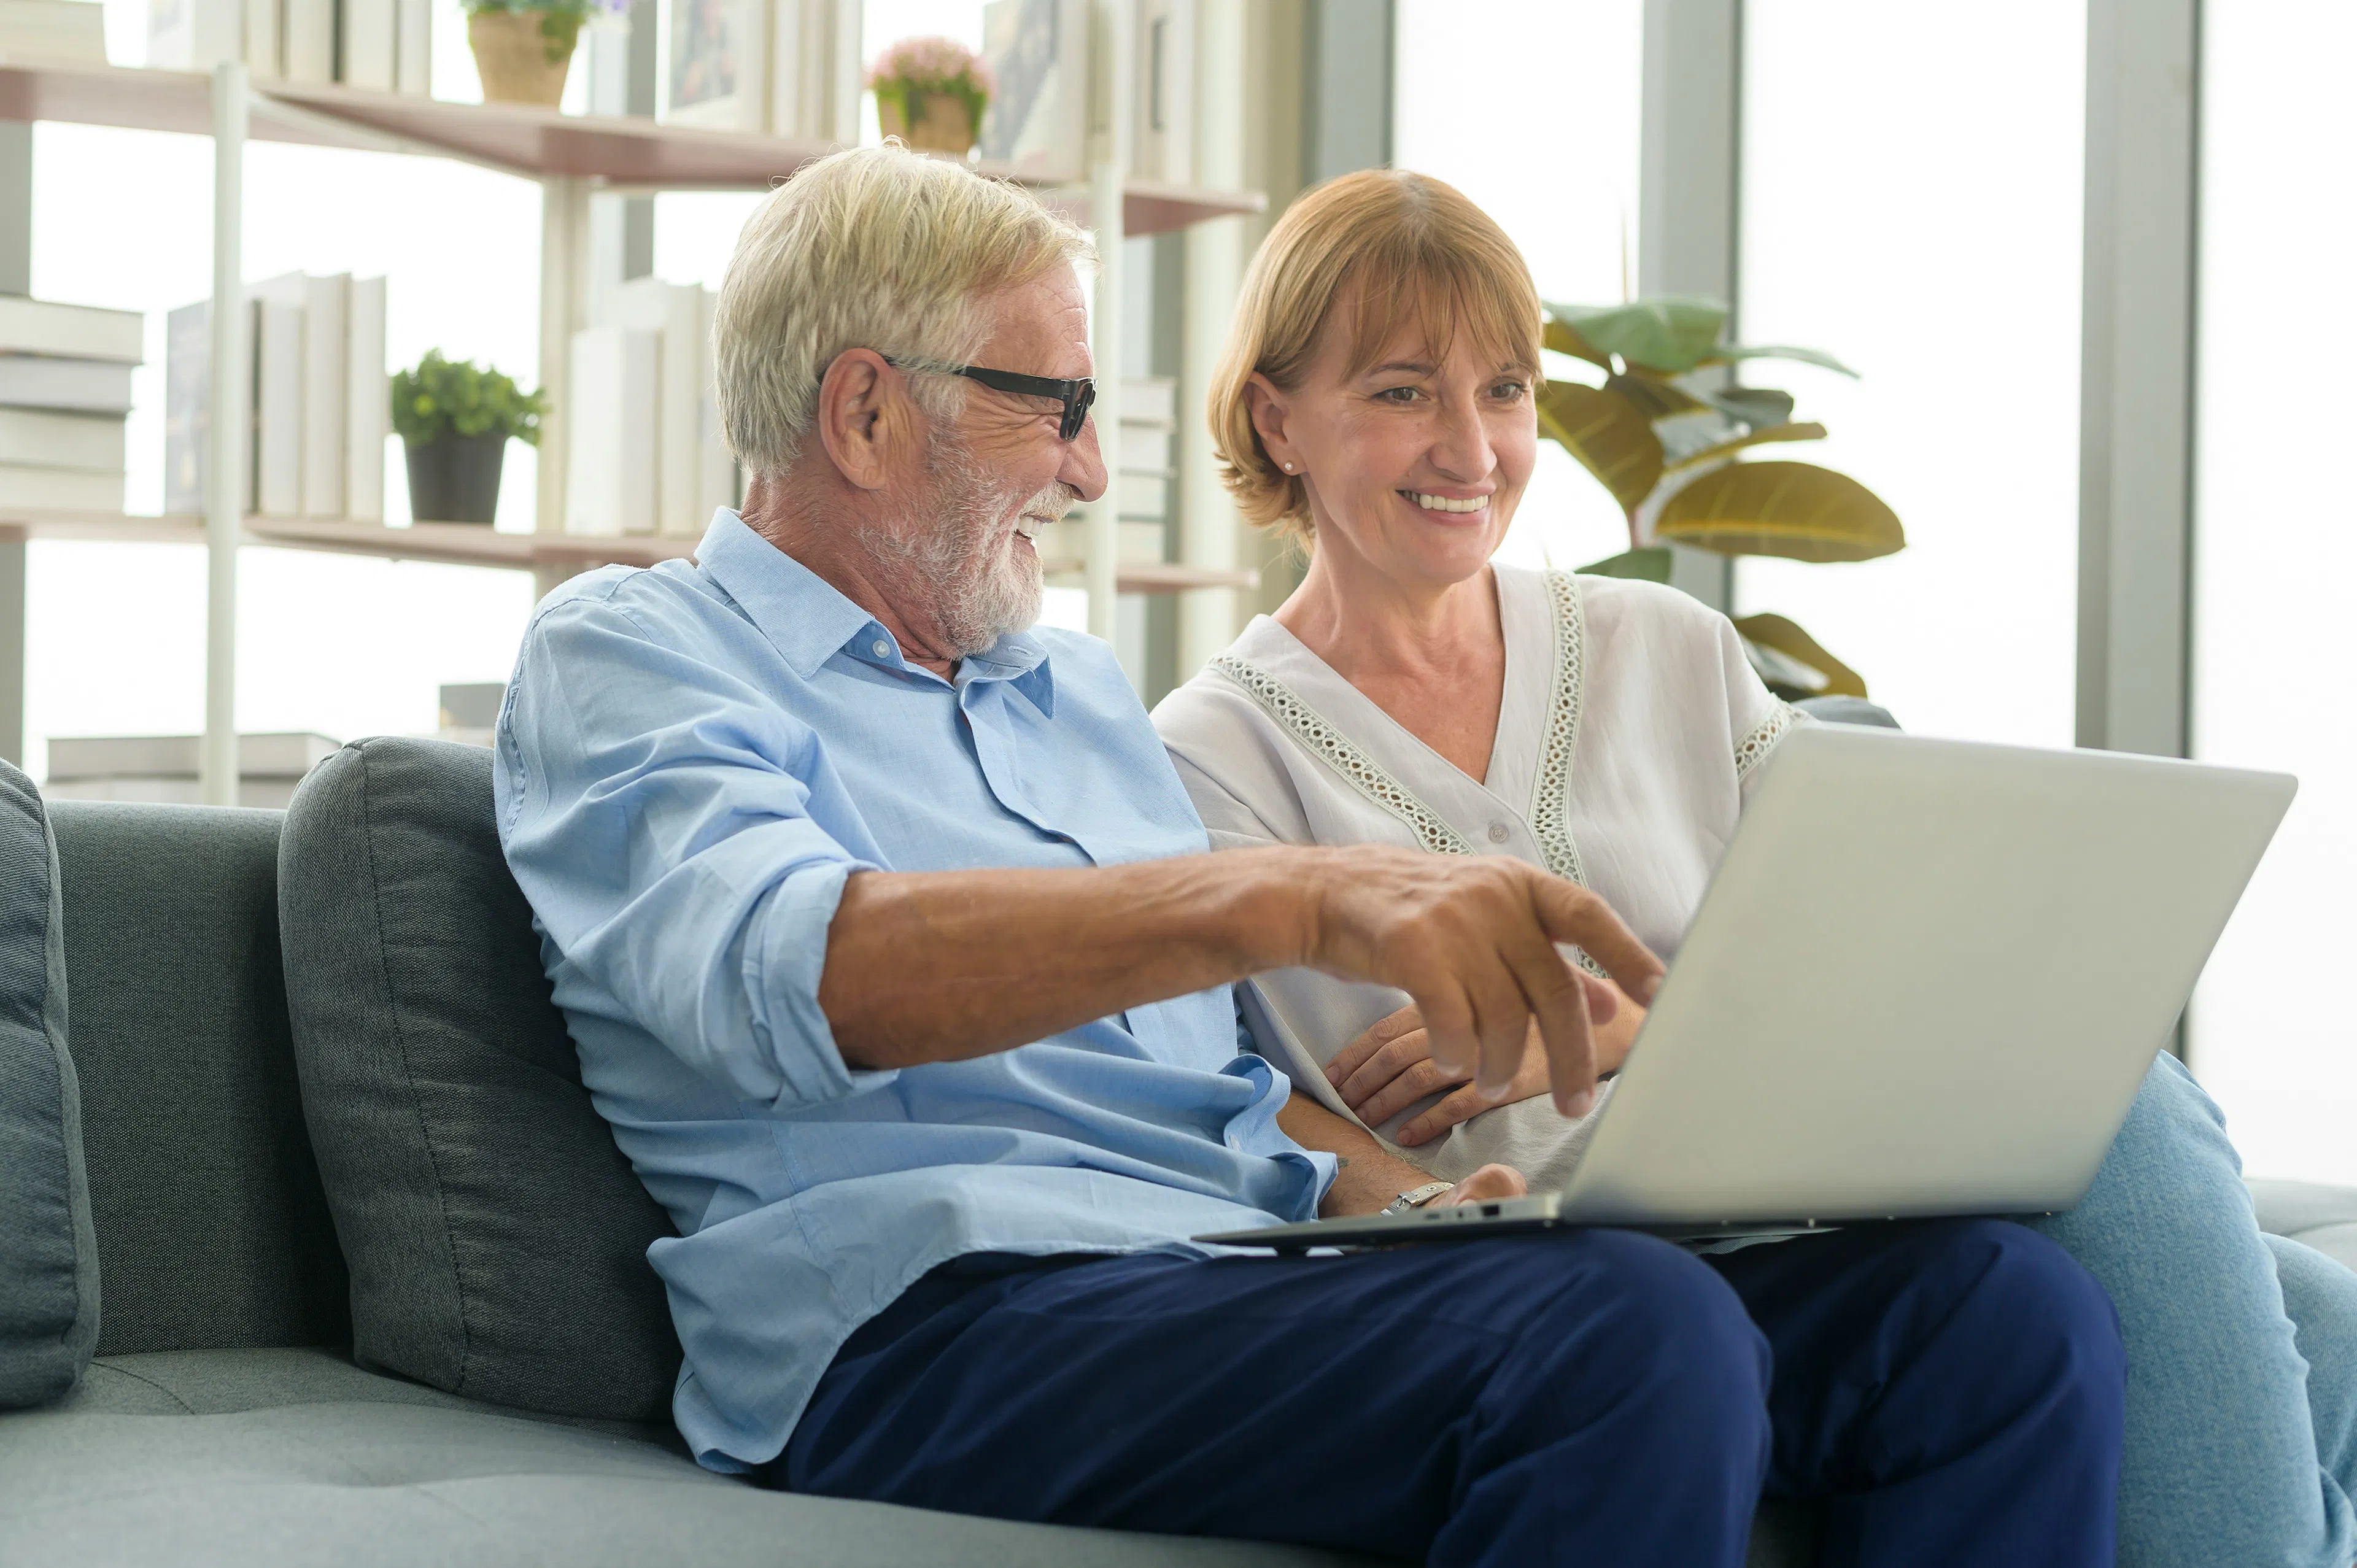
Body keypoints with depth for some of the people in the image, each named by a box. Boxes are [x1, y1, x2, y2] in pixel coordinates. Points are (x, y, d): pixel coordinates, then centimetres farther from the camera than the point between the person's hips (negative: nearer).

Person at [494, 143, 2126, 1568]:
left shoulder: (1081, 692, 30)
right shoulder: (624, 658, 5)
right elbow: (794, 971, -18)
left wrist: (1402, 1195, 5)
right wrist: (1294, 896, -33)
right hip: (940, 1308, -7)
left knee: (2002, 1299, -14)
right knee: (1634, 1338, -36)